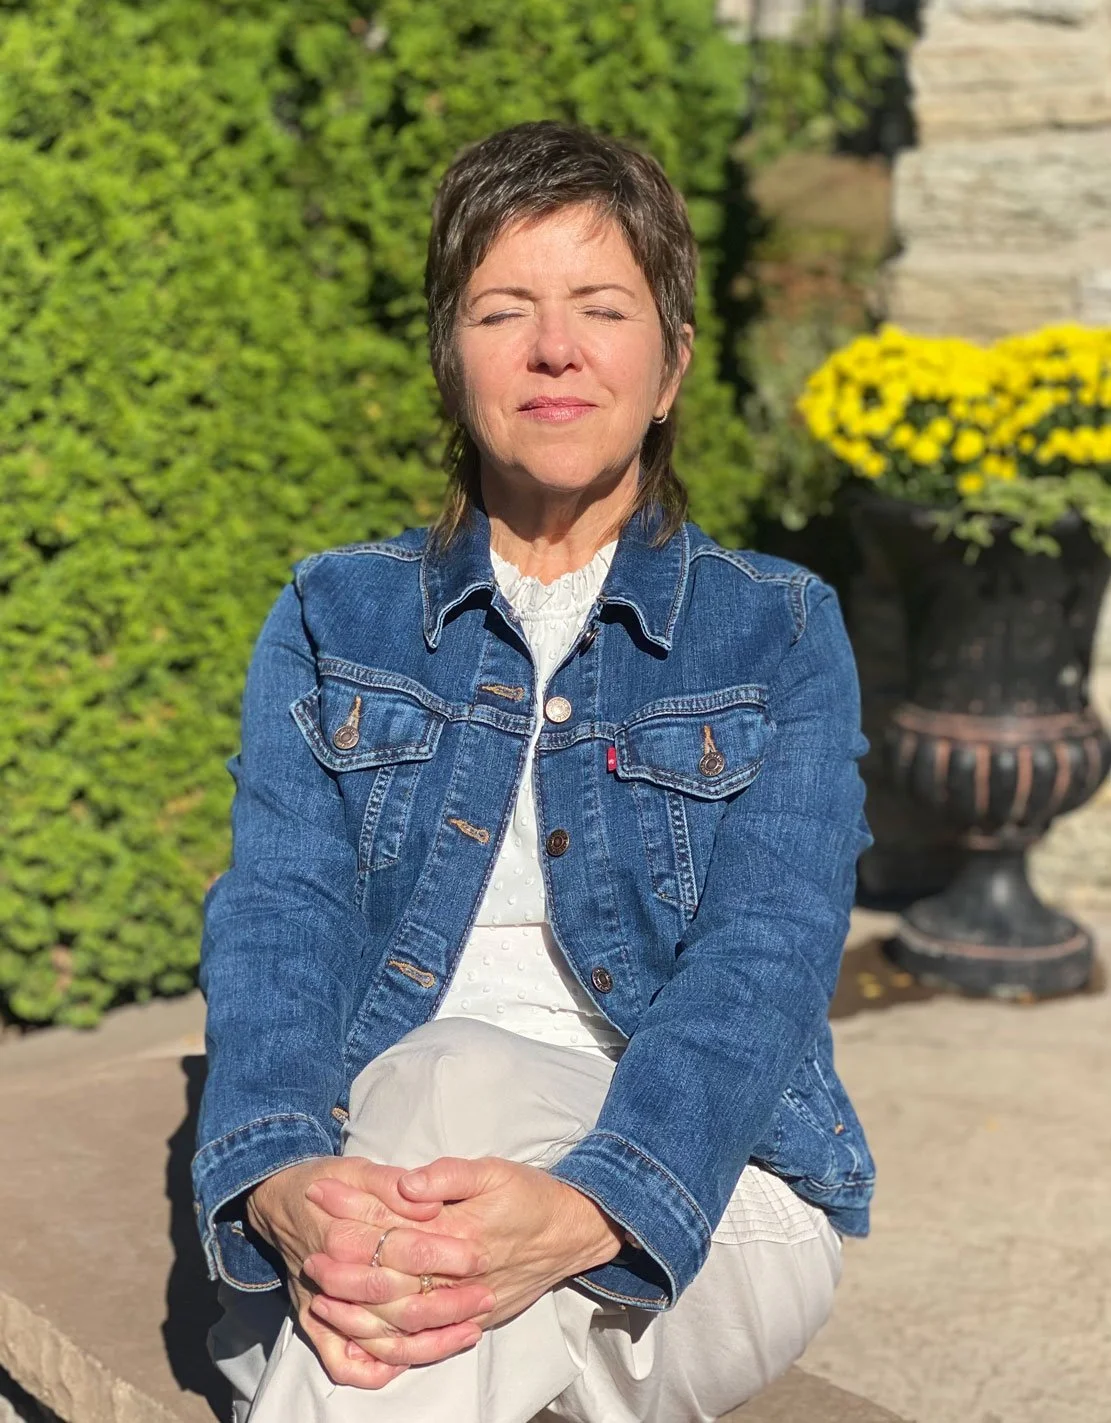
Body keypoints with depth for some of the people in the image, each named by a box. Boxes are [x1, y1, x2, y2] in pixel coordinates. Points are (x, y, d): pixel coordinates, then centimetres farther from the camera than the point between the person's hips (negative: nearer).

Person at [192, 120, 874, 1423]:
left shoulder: (779, 635, 7)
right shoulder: (333, 620, 12)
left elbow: (765, 959, -9)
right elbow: (275, 914, -3)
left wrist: (587, 1214, -29)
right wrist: (282, 1181, -26)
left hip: (703, 1205, -1)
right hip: (375, 1160, 1)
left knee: (463, 1087, -34)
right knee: (451, 1079, -34)